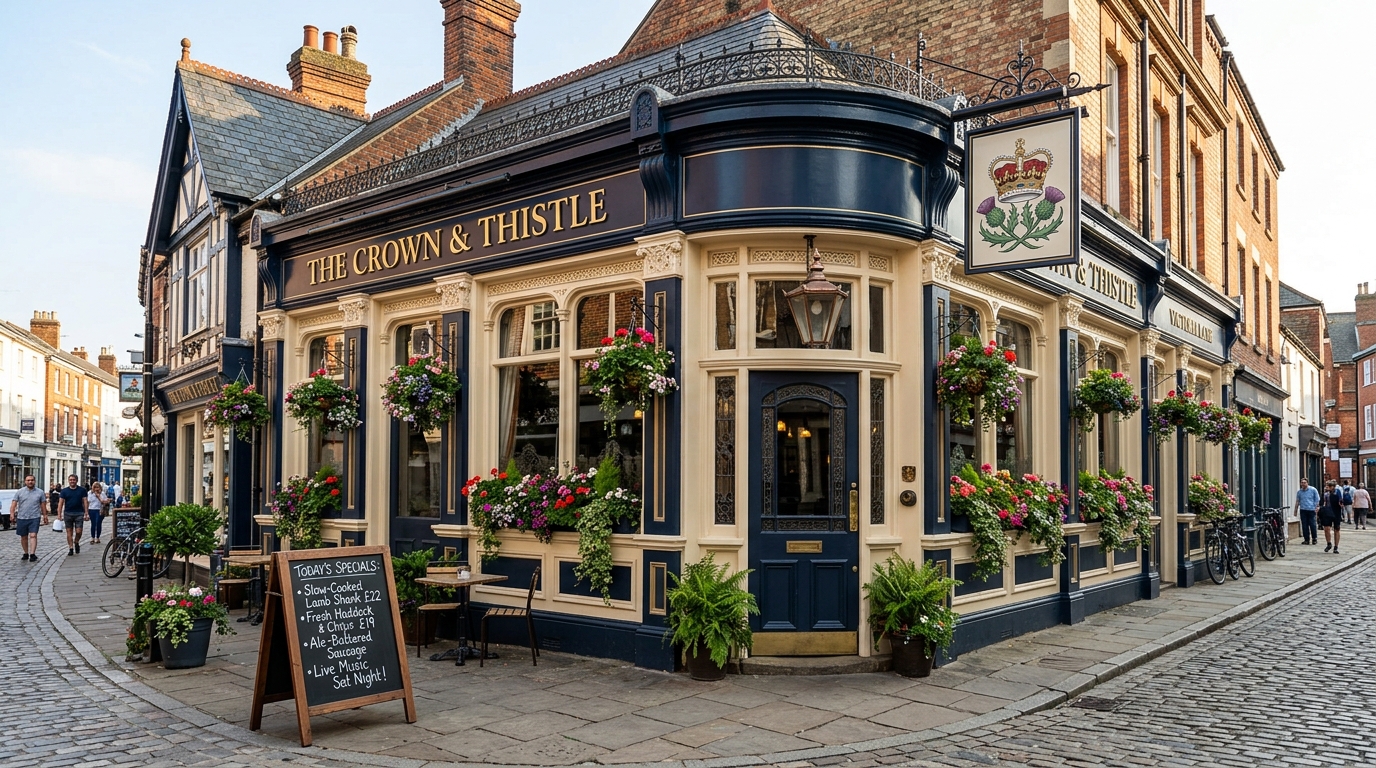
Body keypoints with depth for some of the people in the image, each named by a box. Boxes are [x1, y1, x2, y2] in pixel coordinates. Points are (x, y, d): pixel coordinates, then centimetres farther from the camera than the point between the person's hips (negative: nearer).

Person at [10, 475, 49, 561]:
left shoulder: (40, 492, 4)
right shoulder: (20, 492, 5)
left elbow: (43, 505, 8)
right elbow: (14, 503, 0)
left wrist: (45, 516, 8)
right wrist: (12, 513, -14)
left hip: (34, 518, -2)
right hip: (21, 518, 2)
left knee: (33, 535, -13)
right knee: (23, 537, 11)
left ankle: (32, 554, -16)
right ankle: (26, 553, 23)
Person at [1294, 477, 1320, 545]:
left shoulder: (1313, 490, 1)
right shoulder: (1299, 492, 11)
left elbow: (1317, 500, 3)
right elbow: (1297, 502, 18)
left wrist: (1317, 508, -5)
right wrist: (1296, 510, 16)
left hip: (1311, 510, -3)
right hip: (1303, 510, 3)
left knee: (1312, 524, -5)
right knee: (1304, 525, 2)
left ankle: (1314, 538, 10)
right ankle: (1306, 539, 9)